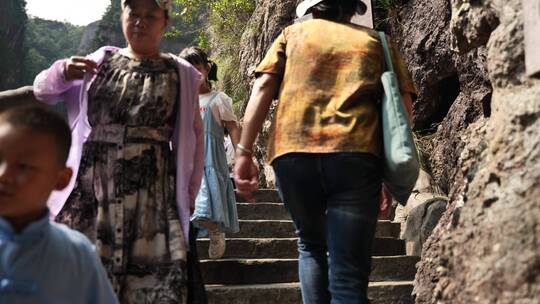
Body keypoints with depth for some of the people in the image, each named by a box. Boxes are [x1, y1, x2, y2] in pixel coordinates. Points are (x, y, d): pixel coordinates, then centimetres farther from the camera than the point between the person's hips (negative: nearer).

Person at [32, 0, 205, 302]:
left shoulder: (181, 75, 6)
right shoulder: (100, 61, 11)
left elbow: (193, 138, 9)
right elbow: (43, 92, 13)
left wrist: (188, 196, 5)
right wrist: (62, 72, -10)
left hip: (153, 193, -2)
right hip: (90, 189, 2)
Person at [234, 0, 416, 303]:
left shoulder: (294, 33, 22)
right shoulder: (376, 40, 22)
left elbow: (263, 88, 8)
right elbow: (402, 102, 11)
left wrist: (244, 152, 3)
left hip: (293, 153, 1)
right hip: (356, 155, -1)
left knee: (311, 246, 24)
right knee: (349, 275, -1)